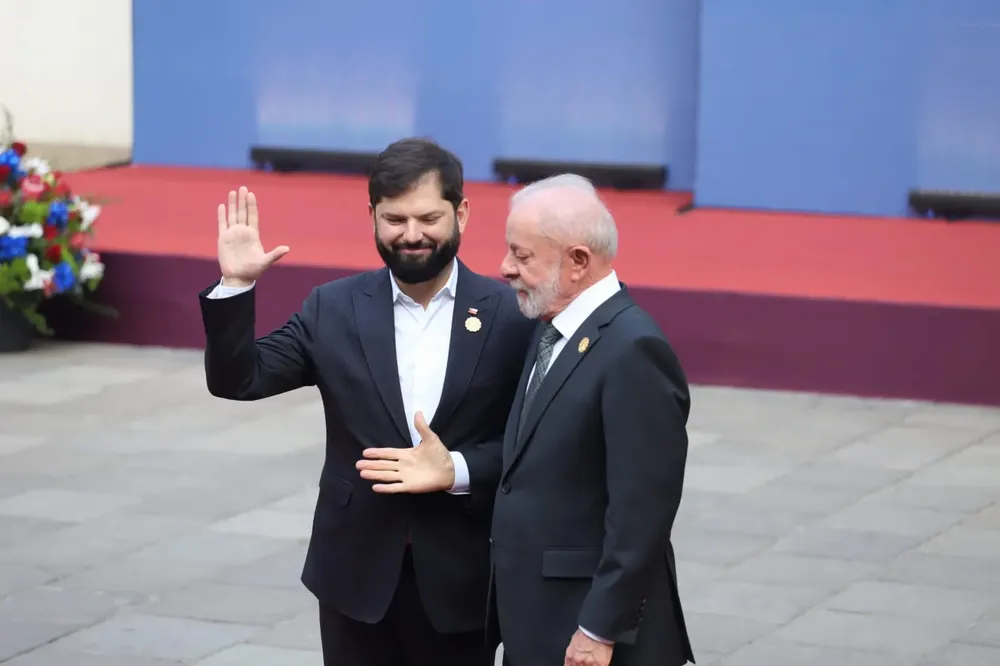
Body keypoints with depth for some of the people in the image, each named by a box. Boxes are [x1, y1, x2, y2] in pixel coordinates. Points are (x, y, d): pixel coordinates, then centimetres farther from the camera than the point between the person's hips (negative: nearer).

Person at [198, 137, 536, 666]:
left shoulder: (512, 315, -4)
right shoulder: (335, 309, 2)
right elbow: (238, 380, 0)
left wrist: (458, 471, -19)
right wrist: (235, 285, -13)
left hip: (461, 577, -1)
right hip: (357, 571, 2)